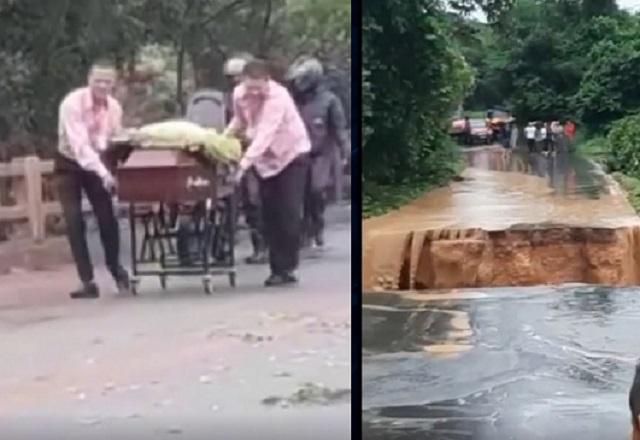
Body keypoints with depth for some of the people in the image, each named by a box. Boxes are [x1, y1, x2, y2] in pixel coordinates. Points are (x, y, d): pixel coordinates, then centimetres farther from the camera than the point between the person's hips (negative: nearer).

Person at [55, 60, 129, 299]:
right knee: (74, 221, -10)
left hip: (96, 164, 3)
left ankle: (115, 266, 24)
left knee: (107, 217, -1)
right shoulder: (72, 103, -28)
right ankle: (88, 281, -4)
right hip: (69, 164, -3)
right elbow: (79, 144, -36)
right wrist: (104, 173, -45)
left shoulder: (114, 107, -11)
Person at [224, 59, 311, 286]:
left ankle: (286, 267, -4)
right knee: (269, 214, 3)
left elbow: (265, 134, -38)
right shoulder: (239, 94, -10)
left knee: (288, 213, -11)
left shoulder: (278, 97, -29)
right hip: (266, 158, 6)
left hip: (292, 153, -5)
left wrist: (244, 163, -47)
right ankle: (278, 267, 9)